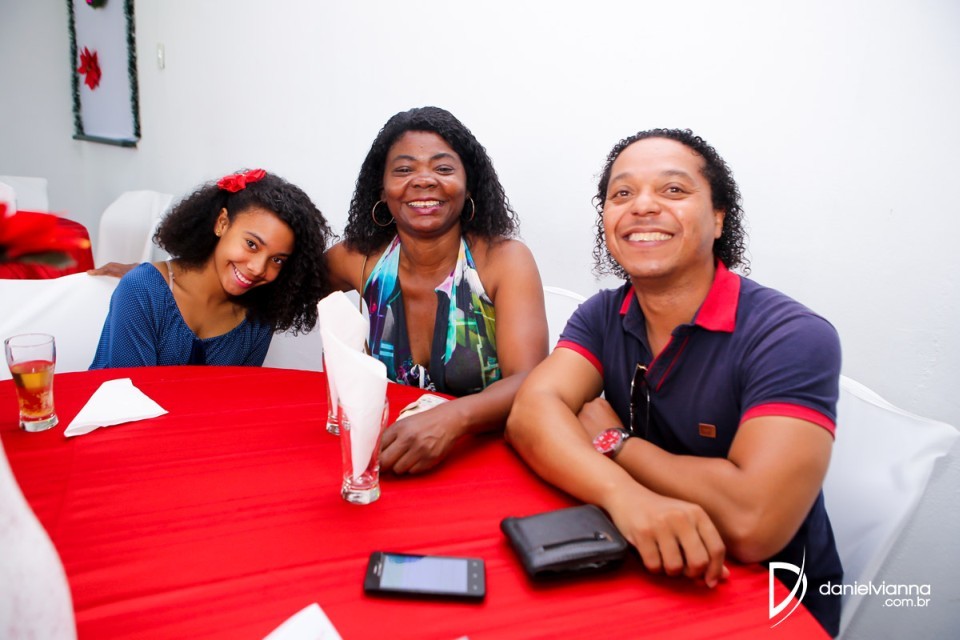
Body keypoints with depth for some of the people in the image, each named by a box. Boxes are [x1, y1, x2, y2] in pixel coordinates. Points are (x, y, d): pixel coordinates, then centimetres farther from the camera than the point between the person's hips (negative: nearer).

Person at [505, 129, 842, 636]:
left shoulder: (793, 338, -20)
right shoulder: (601, 317, -3)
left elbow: (752, 522, -31)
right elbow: (532, 412, -18)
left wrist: (611, 440, -17)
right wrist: (625, 494, -36)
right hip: (641, 577, 4)